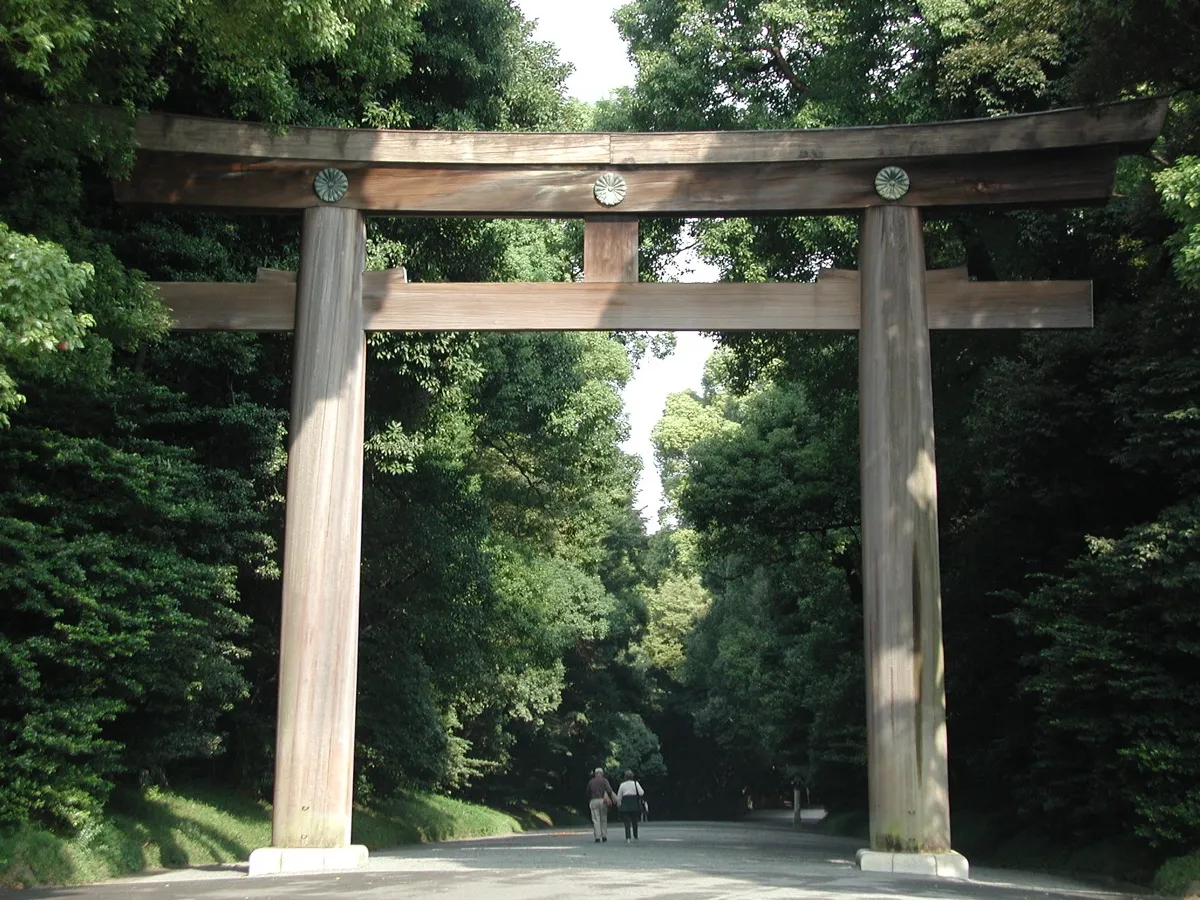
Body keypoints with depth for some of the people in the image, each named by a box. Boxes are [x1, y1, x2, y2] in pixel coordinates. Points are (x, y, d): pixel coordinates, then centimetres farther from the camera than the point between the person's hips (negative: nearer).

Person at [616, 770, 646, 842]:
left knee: (627, 821, 0)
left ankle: (628, 838, -12)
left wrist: (619, 804, 22)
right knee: (634, 821, 14)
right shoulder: (635, 783, 0)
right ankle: (635, 837, 20)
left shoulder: (622, 784, 3)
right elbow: (641, 793, -8)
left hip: (625, 804, 0)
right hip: (635, 803, 0)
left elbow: (619, 796, 8)